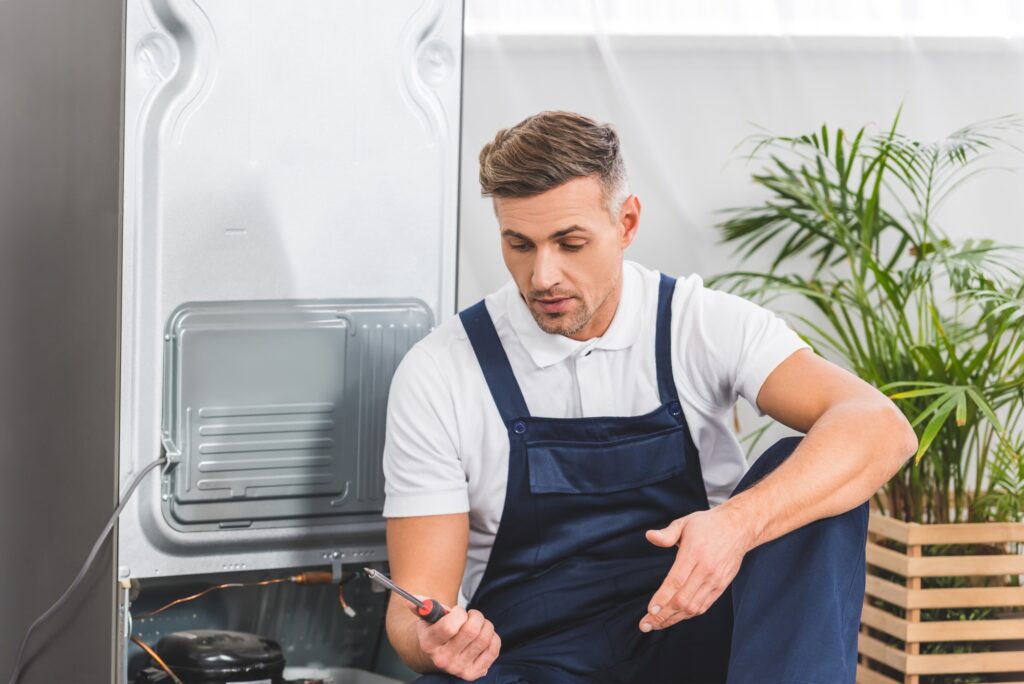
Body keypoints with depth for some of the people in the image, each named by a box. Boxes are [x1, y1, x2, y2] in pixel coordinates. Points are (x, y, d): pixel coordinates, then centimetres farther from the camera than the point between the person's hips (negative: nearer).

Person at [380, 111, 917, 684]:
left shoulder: (705, 325, -2)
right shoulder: (438, 374, -3)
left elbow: (879, 428, -18)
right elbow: (418, 602, -2)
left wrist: (739, 523, -35)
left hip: (692, 633, 2)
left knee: (811, 480, -24)